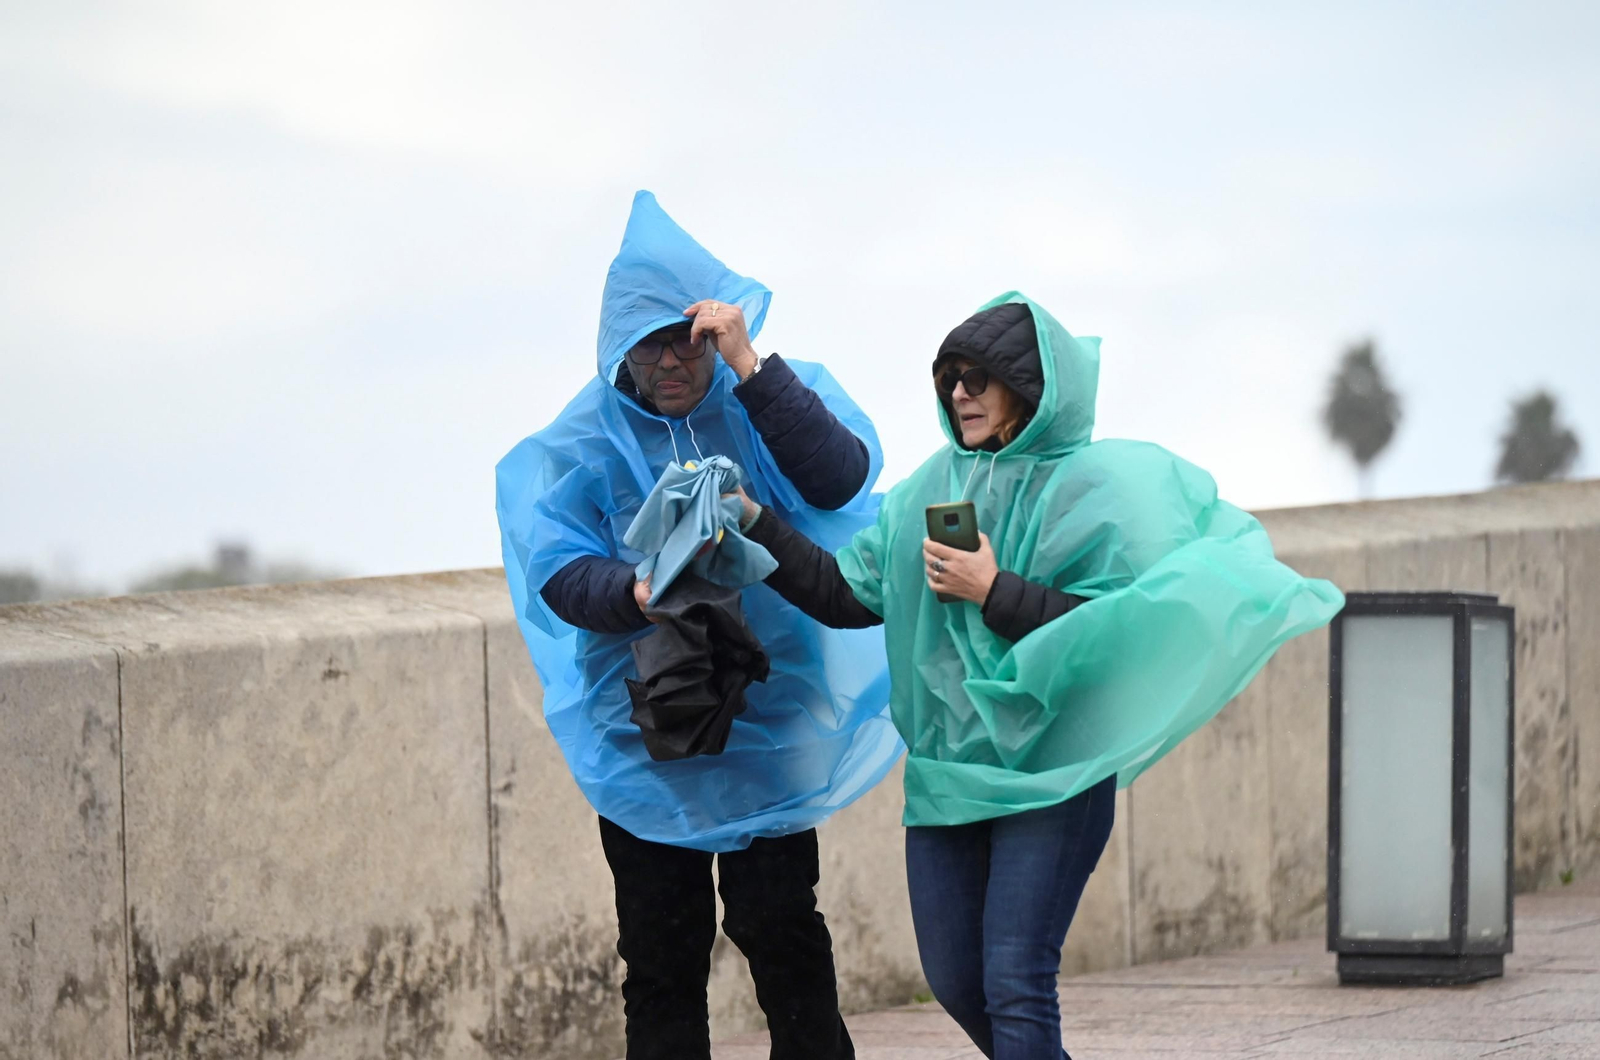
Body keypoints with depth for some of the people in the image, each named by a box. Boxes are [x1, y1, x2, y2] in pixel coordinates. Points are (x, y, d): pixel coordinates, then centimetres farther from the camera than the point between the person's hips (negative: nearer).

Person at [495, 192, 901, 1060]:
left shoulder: (768, 404, 2)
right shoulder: (581, 445, 2)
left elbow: (841, 479, -16)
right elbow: (561, 577, -9)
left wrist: (748, 366, -22)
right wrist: (637, 594, -31)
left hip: (769, 722, -1)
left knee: (783, 937, -5)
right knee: (661, 955, 4)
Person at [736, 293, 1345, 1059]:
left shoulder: (1094, 487, -6)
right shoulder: (932, 487, 10)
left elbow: (1113, 636, -14)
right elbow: (845, 594, 11)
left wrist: (994, 591, -18)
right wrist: (755, 523, 1)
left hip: (1049, 773, -6)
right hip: (946, 771, 6)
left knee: (1015, 983, -14)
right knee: (955, 982, 9)